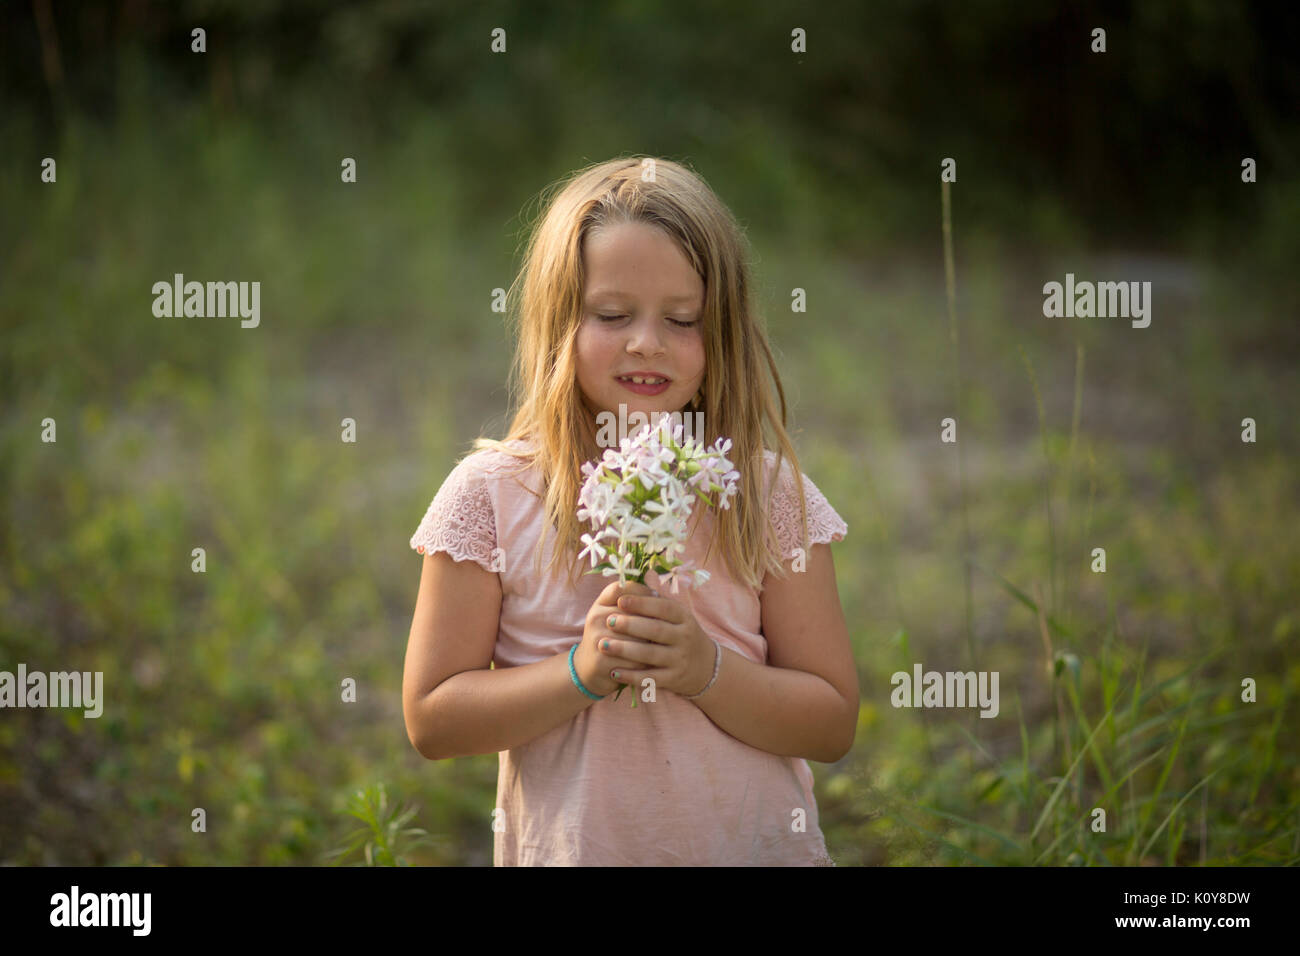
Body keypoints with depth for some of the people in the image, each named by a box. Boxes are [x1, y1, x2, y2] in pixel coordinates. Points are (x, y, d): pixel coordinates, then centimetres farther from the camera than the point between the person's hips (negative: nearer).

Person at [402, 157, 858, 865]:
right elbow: (430, 721, -7)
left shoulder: (769, 495, -4)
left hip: (757, 847, 1)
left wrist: (707, 669, -20)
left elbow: (832, 726, -5)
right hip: (569, 851, -1)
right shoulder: (489, 494, -7)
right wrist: (581, 672, -19)